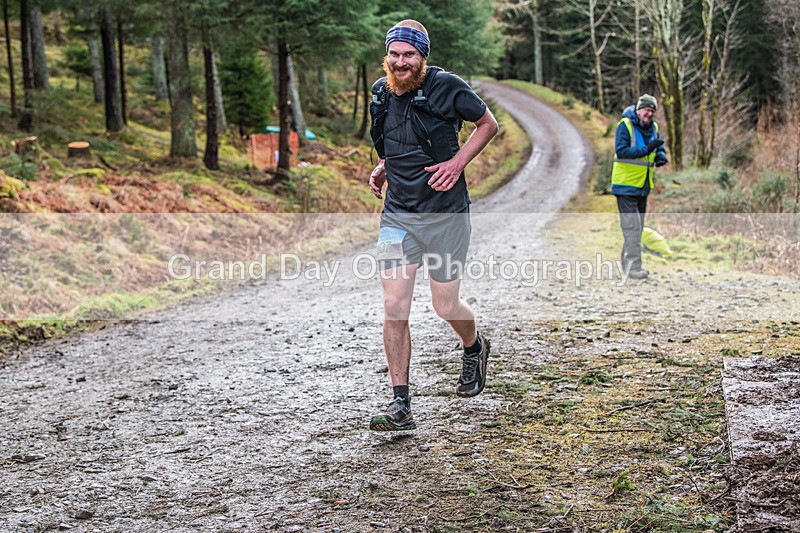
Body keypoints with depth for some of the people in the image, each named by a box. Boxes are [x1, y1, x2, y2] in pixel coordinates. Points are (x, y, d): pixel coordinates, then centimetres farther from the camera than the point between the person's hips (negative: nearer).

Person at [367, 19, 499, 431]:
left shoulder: (446, 87, -10)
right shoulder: (381, 93, 5)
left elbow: (488, 124, 2)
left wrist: (457, 163, -11)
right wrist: (382, 168, 5)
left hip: (445, 213, -3)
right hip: (397, 215, 3)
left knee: (446, 307, 6)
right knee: (394, 309, -7)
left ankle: (475, 348, 43)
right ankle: (400, 407, -1)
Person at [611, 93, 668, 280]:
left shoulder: (653, 128, 9)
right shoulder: (625, 125, -13)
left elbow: (660, 148, 14)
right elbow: (621, 151, -22)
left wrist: (661, 157, -9)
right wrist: (646, 149, -25)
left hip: (643, 185, 8)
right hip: (626, 184, -8)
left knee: (638, 226, 13)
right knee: (631, 225, -12)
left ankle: (627, 263, 23)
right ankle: (633, 266, -12)